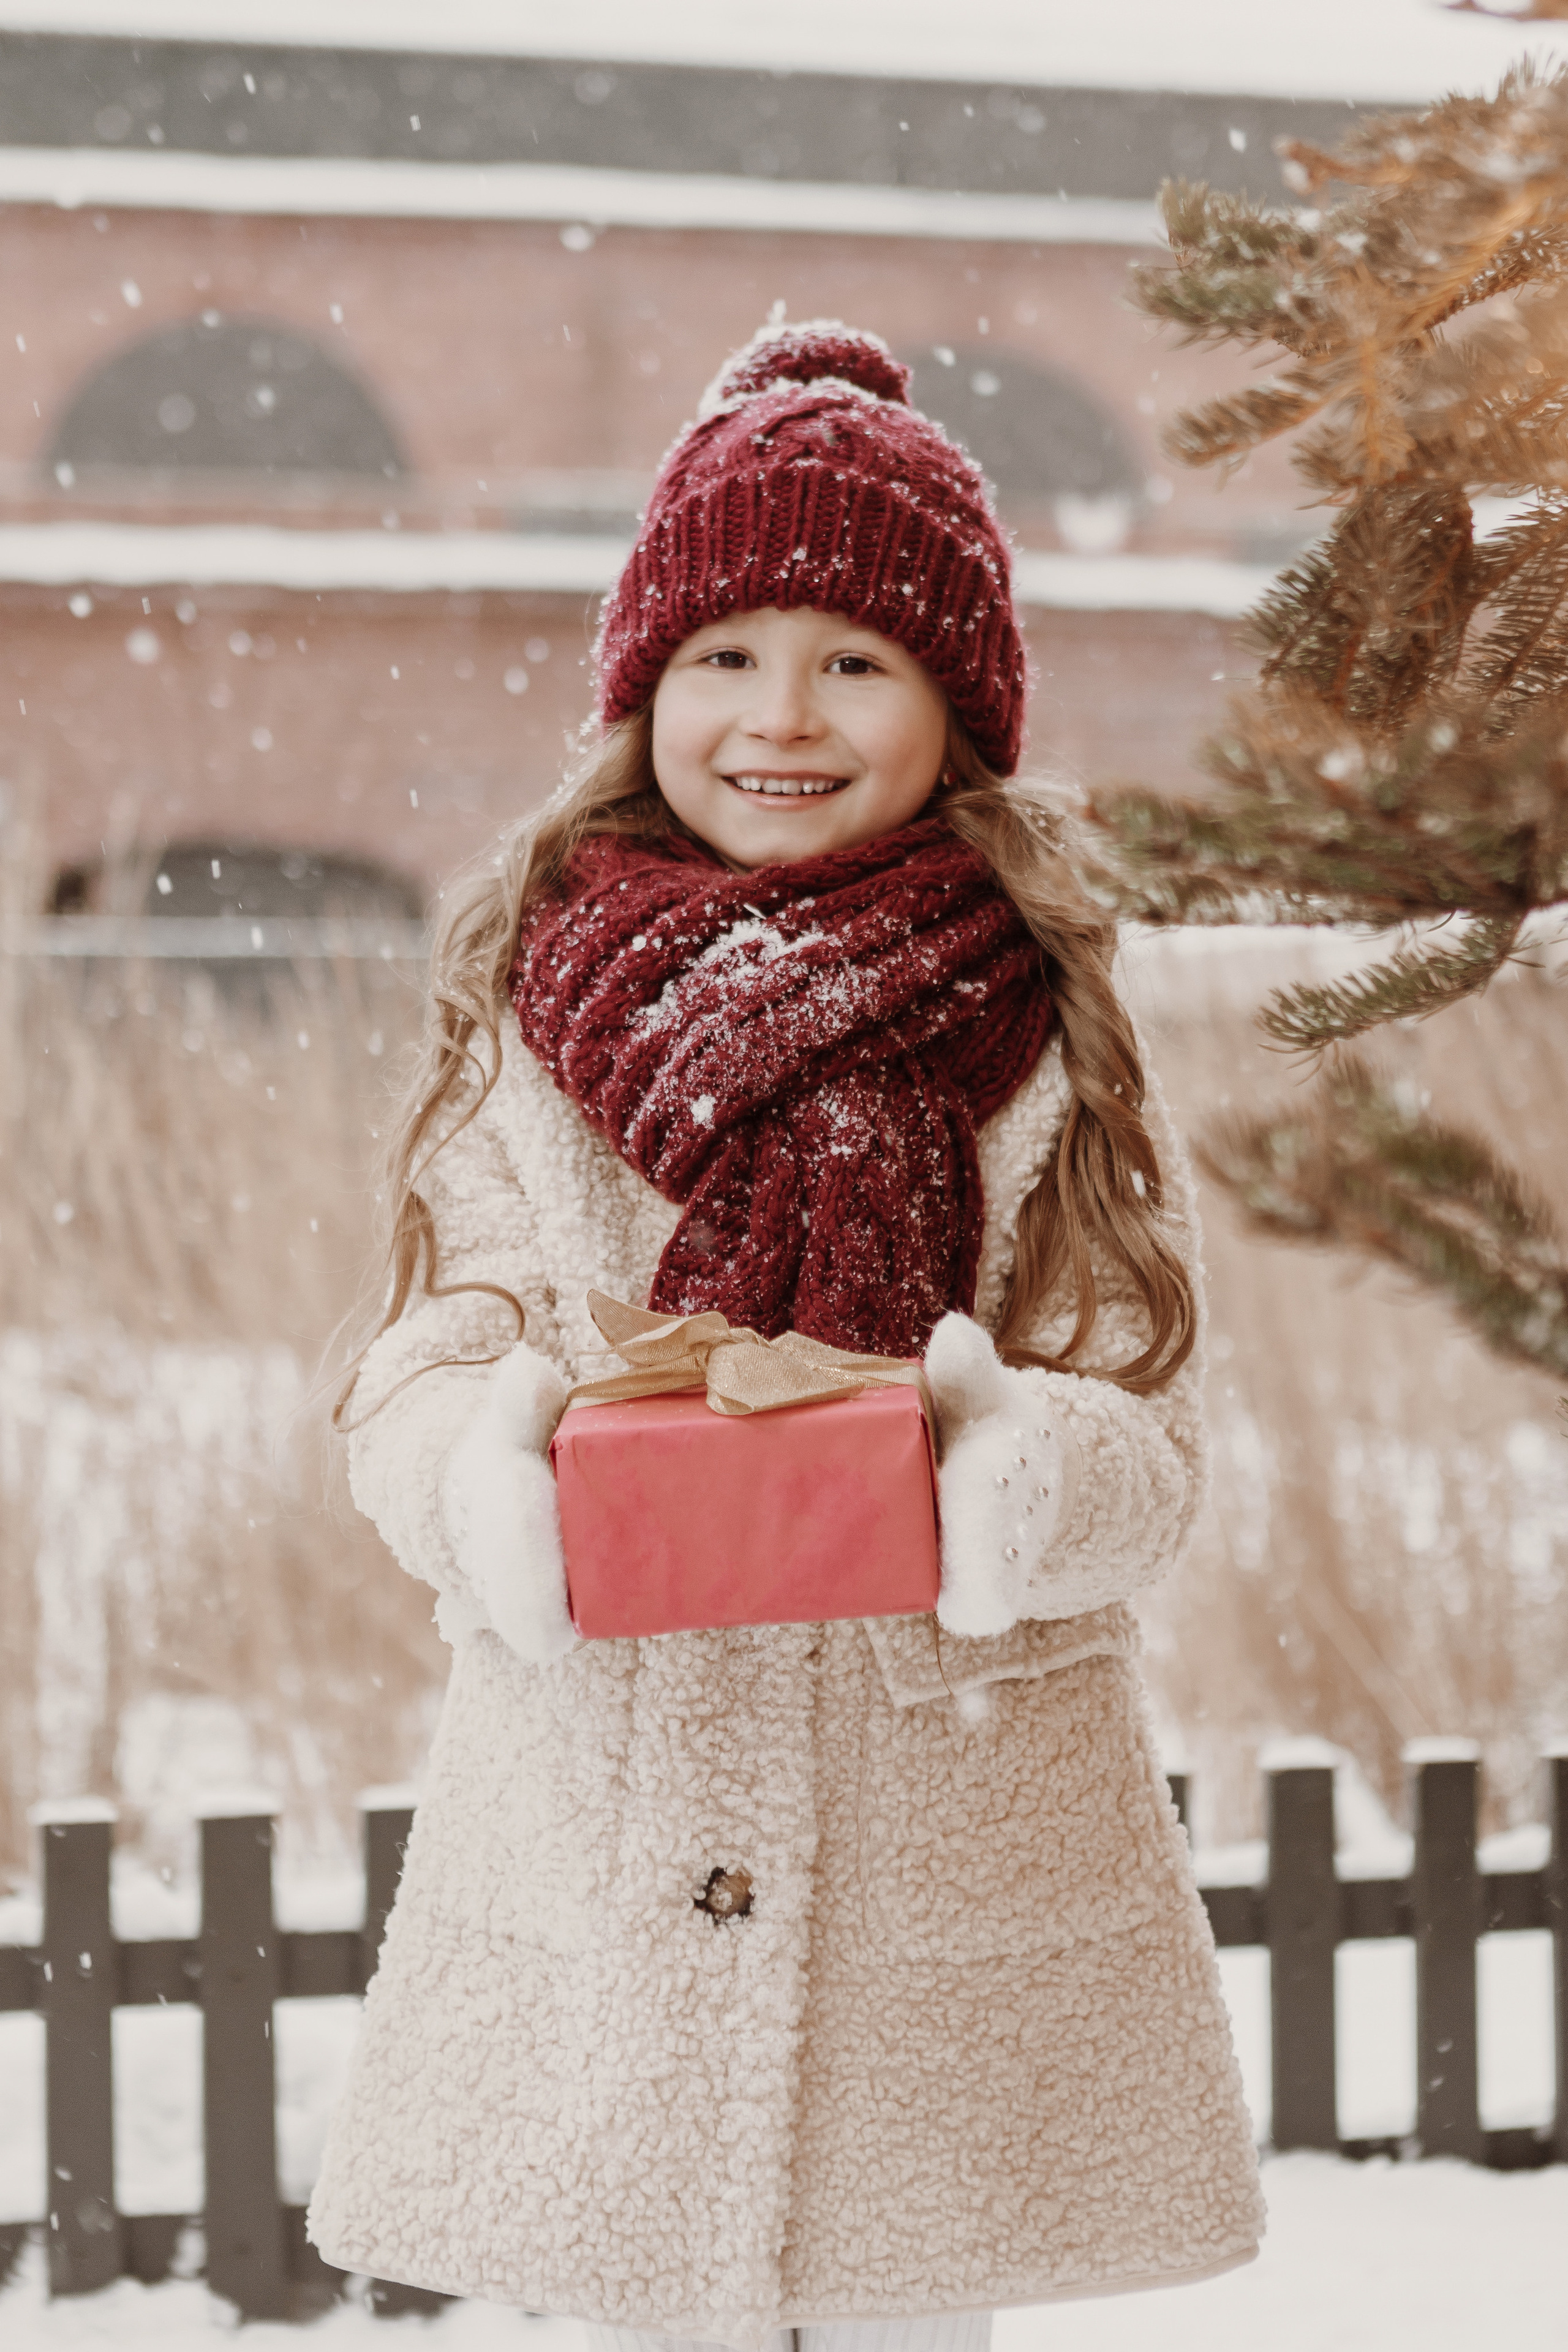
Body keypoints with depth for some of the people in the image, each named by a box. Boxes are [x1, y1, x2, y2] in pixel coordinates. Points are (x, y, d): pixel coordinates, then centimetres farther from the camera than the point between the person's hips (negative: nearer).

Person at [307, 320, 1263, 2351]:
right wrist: (492, 1463, -23)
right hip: (600, 1822, 0)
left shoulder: (1045, 1035, 2)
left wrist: (1027, 1466, -26)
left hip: (958, 1826, 0)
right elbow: (419, 1373, 0)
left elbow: (1152, 1434, -2)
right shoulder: (530, 1004, 4)